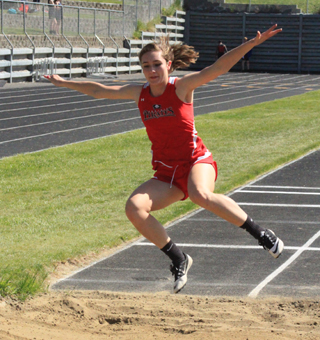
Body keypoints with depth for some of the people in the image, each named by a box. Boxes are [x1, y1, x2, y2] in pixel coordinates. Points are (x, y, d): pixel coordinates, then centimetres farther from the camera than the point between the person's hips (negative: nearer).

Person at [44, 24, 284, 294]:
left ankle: (260, 233, -22)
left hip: (197, 161, -5)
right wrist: (64, 83, 26)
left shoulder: (182, 87, -8)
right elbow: (99, 91, 18)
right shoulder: (140, 93, 5)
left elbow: (218, 68, -21)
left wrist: (253, 43, -34)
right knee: (134, 207, -21)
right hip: (166, 173, 5)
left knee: (201, 195, -38)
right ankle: (179, 260, -5)